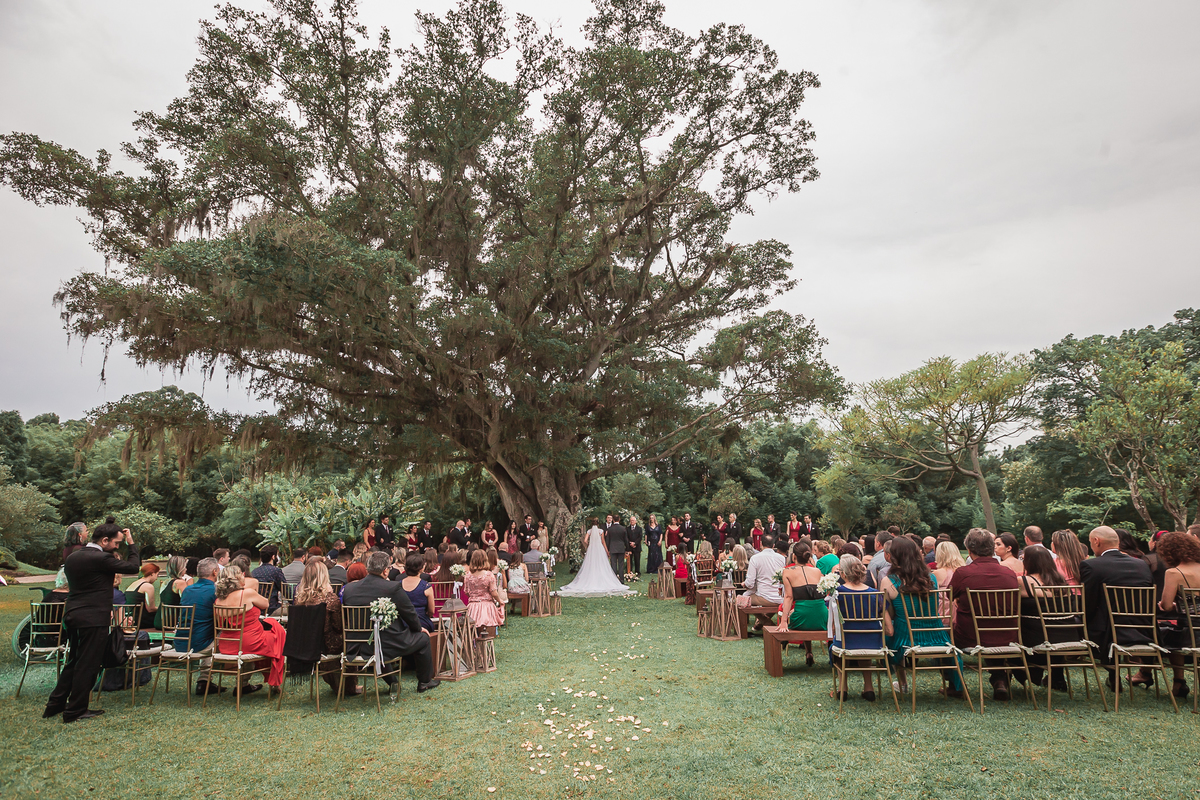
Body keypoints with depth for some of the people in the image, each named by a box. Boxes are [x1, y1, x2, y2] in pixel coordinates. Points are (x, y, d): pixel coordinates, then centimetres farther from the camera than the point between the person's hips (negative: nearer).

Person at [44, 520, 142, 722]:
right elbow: (133, 566, -12)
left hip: (72, 615, 9)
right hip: (94, 619, -9)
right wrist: (131, 544, -1)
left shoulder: (72, 557, 11)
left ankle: (54, 706, 25)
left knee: (73, 662, 19)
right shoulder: (101, 558, -18)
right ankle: (75, 711, 9)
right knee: (87, 665, 2)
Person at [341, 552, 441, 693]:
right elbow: (409, 614, -6)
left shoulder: (348, 588, -3)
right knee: (423, 638, 19)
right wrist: (419, 628, 15)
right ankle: (424, 682, 32)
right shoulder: (394, 587, -17)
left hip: (358, 648, 5)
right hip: (388, 646, -5)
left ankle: (392, 681, 42)